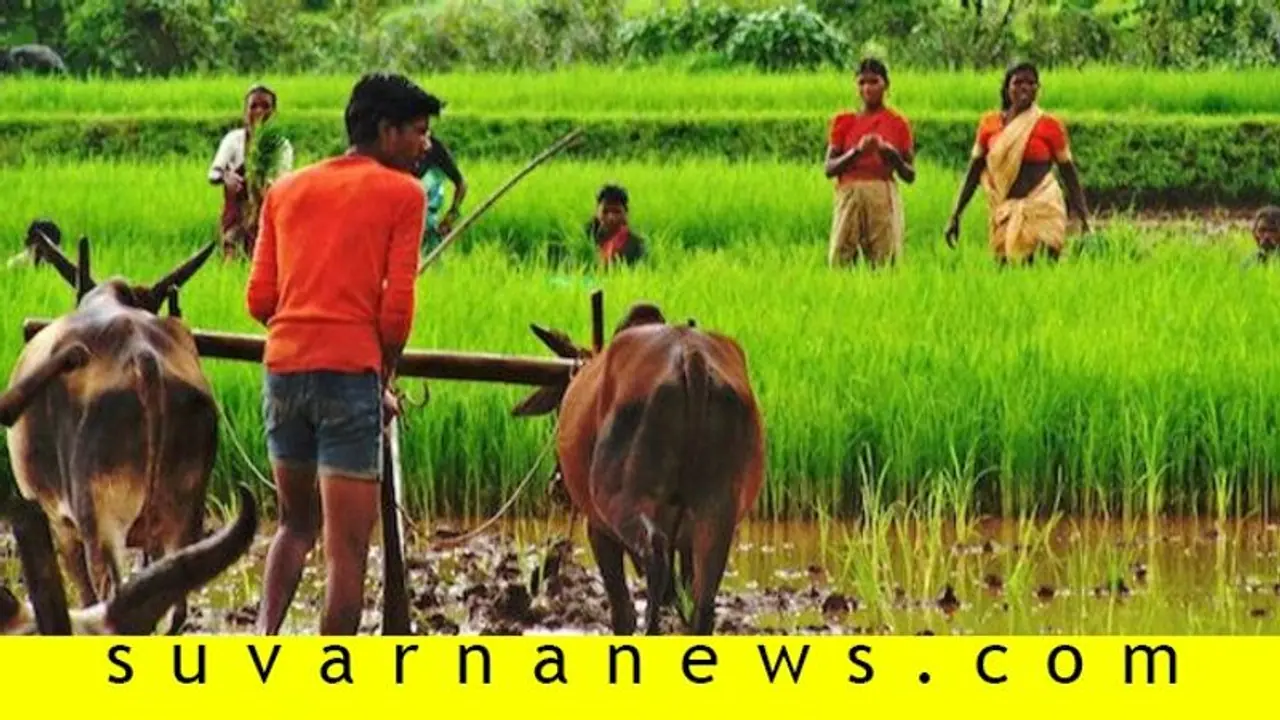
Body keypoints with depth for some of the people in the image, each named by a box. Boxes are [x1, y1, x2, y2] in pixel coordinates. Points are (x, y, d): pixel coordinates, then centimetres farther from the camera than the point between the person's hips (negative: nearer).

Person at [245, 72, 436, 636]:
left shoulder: (286, 190, 16)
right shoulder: (401, 193, 1)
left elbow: (259, 298, 11)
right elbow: (397, 306, -5)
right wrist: (385, 382, 9)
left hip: (284, 368, 5)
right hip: (351, 371, -5)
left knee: (296, 524, 22)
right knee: (347, 546, -3)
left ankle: (265, 637, 2)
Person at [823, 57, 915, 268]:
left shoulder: (898, 124, 9)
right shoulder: (843, 122, 11)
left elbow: (910, 175, 8)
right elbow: (829, 168, 2)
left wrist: (892, 155, -11)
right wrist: (857, 151, -12)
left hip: (884, 196, -1)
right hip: (849, 194, 1)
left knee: (883, 263, -9)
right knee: (839, 261, -9)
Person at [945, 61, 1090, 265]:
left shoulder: (1049, 125, 0)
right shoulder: (990, 124, 6)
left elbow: (1069, 172, 3)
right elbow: (973, 172, 11)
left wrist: (1083, 217, -4)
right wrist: (955, 215, 8)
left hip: (1041, 208, -3)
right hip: (1005, 211, 3)